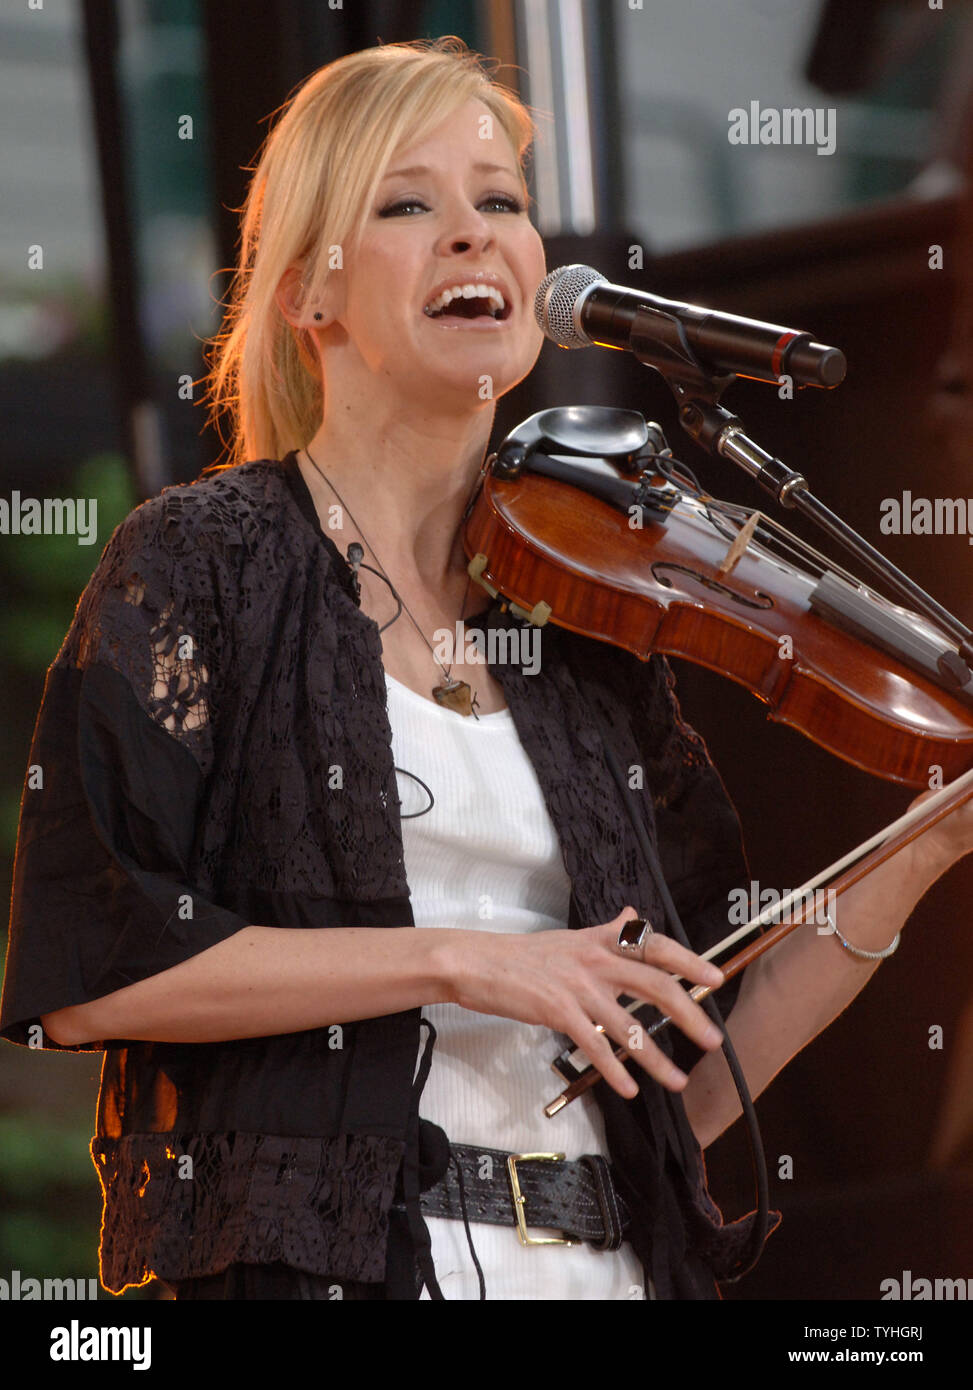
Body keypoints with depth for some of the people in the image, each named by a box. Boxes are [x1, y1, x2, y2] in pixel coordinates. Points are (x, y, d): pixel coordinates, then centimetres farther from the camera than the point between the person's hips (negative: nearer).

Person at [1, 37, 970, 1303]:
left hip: (612, 1267, 5)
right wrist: (458, 963, -14)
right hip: (314, 1261, -5)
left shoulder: (586, 624, 13)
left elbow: (684, 1084, 12)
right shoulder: (199, 565, 1)